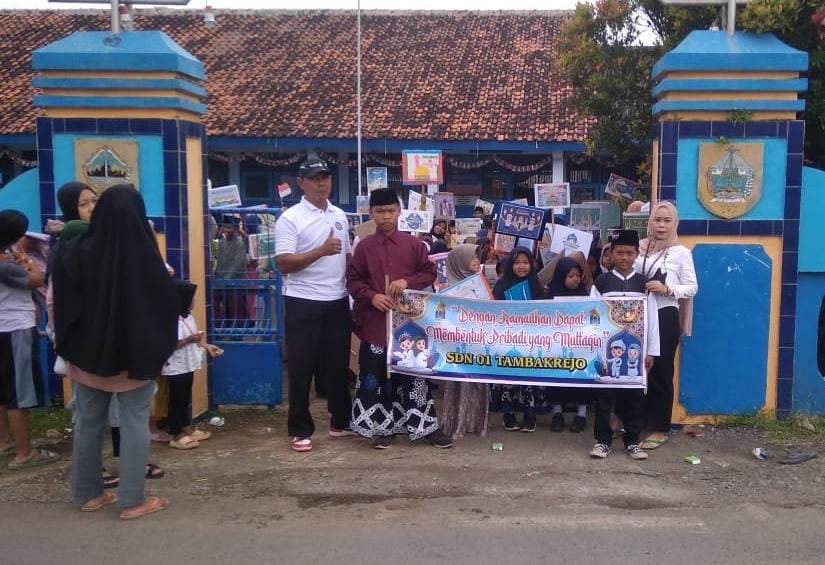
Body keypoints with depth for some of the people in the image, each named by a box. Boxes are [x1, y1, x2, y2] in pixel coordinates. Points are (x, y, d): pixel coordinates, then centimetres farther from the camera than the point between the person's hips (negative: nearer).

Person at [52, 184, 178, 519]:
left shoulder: (75, 252, -8)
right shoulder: (146, 255, -14)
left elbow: (57, 304, -2)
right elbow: (166, 306, -8)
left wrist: (67, 347, 10)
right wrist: (157, 351, 4)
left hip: (88, 353, 3)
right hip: (137, 355, -3)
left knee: (88, 422, 15)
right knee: (135, 425, 5)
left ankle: (89, 494, 26)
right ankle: (132, 500, 9)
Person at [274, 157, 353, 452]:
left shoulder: (340, 215, 11)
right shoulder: (290, 218, -8)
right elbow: (284, 263, -15)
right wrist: (321, 251, -24)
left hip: (338, 302, 5)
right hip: (304, 303, -5)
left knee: (338, 364, 13)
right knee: (302, 368, 3)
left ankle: (340, 421, 27)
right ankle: (300, 430, 13)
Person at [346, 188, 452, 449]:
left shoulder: (413, 244, 2)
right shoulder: (364, 246, 1)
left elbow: (430, 272, 6)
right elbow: (353, 280, 2)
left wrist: (407, 282, -11)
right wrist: (372, 296, -14)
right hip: (375, 321, 0)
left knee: (414, 372, 6)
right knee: (377, 375, 7)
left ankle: (425, 426, 16)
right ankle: (384, 427, 21)